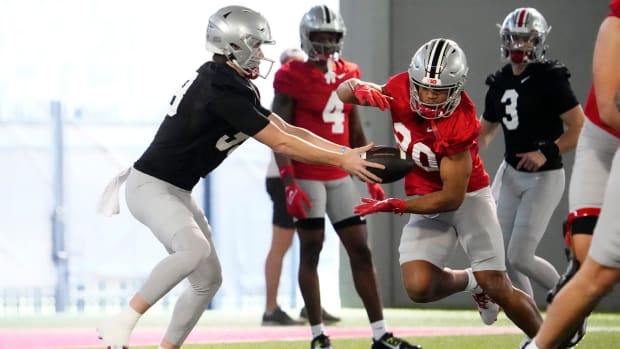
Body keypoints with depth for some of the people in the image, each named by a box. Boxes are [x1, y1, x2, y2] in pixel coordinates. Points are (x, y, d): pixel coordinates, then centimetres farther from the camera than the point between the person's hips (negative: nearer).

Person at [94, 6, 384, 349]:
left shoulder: (235, 85, 8)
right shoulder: (223, 91, -23)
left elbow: (286, 129, 10)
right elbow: (281, 143, -20)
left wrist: (346, 151, 4)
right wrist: (340, 161, -13)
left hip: (175, 191, 11)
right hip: (150, 187, -11)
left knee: (208, 279, 8)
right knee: (195, 249, -33)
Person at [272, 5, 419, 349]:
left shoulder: (347, 75, 9)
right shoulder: (292, 78, -10)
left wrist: (372, 177, 14)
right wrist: (289, 184, -20)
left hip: (340, 176, 6)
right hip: (306, 176, -6)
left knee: (360, 251, 5)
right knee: (311, 249, -2)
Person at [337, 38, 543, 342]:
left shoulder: (460, 125, -30)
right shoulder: (400, 90, -16)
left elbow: (452, 198, -27)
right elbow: (344, 91, -1)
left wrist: (393, 206, -26)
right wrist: (362, 90, -26)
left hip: (467, 197, -4)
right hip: (426, 202, 4)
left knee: (499, 290, -4)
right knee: (418, 288, -16)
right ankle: (470, 282, 16)